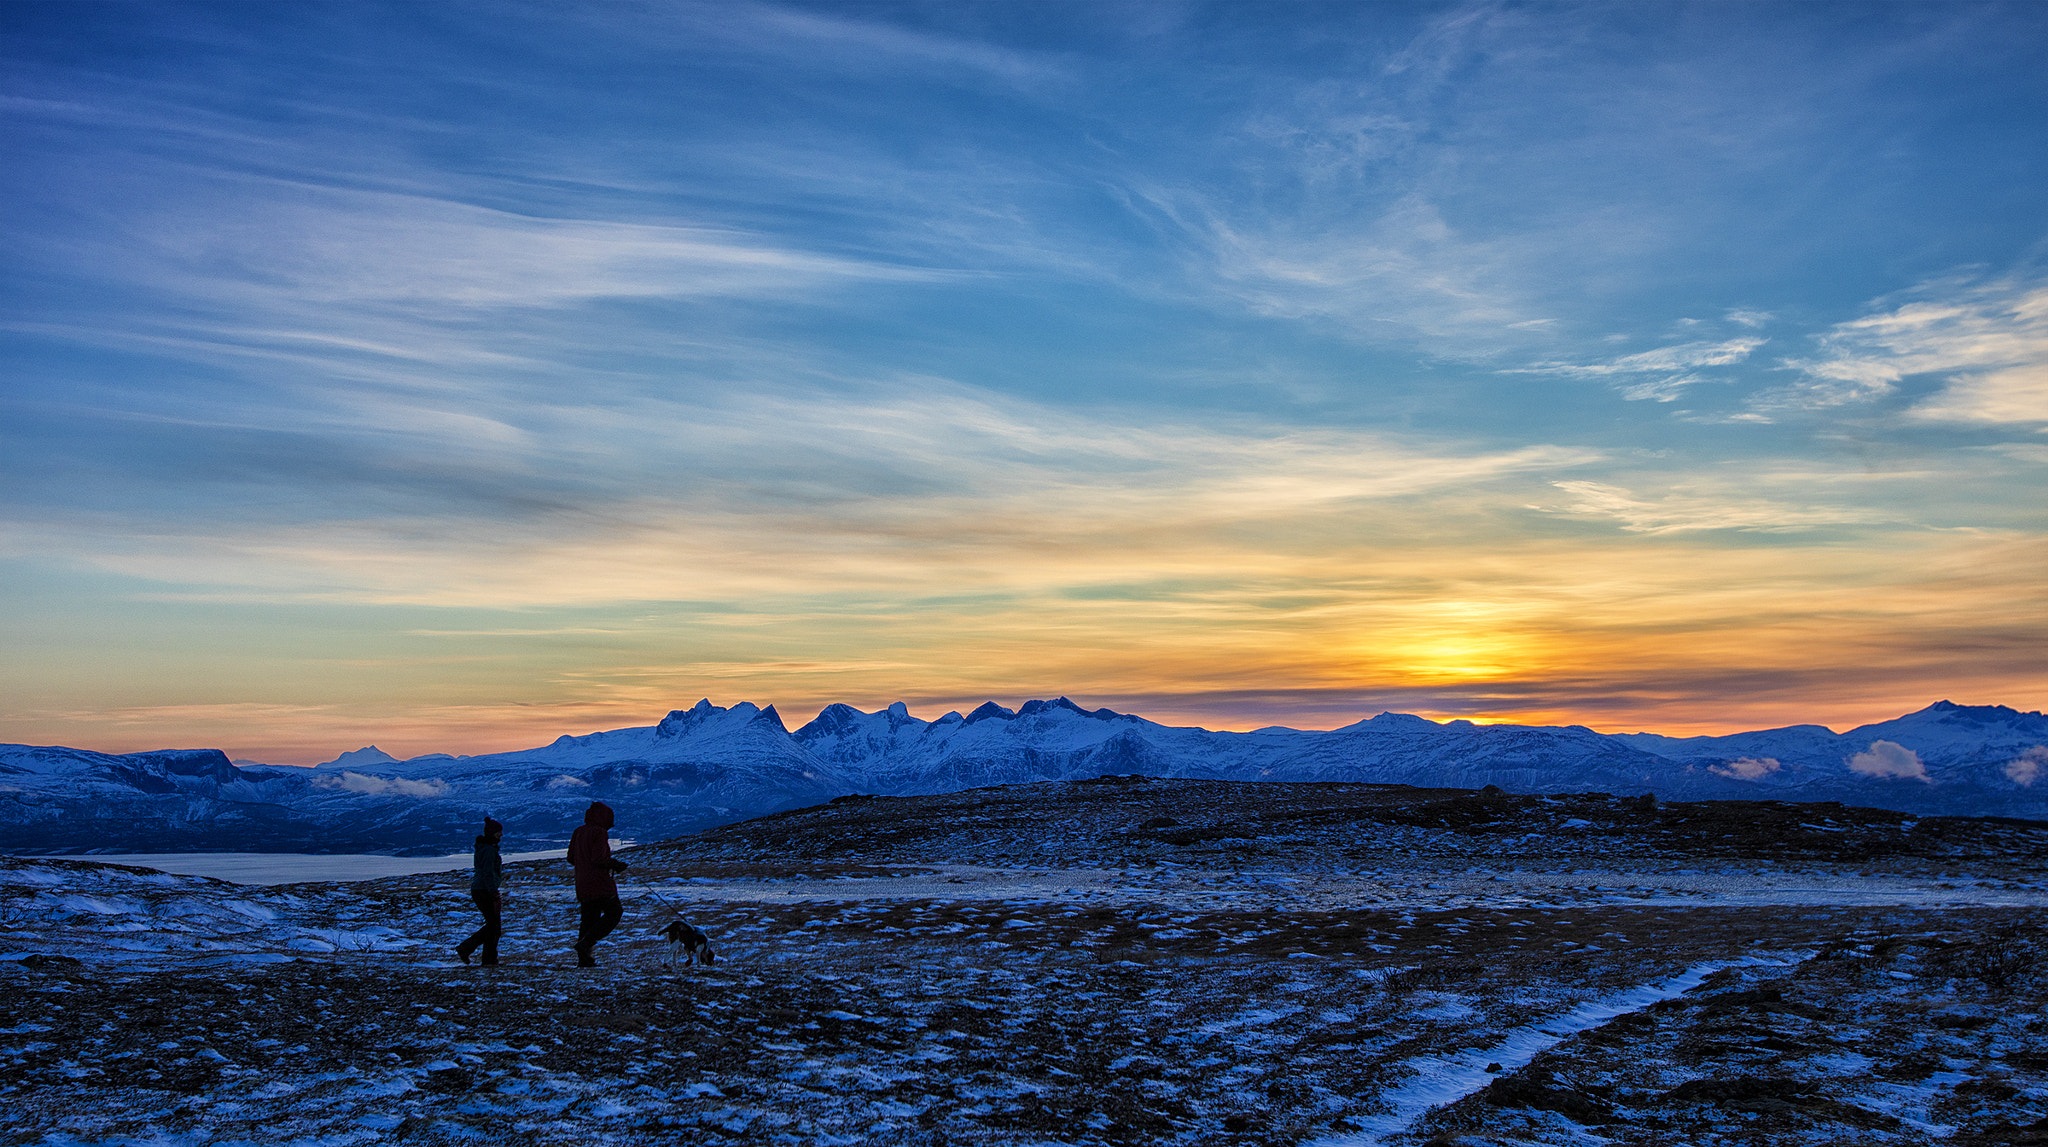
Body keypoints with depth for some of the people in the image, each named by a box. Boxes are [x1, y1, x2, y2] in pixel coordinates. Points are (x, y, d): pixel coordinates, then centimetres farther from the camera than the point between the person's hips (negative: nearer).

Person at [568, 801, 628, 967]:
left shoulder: (578, 832, 11)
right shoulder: (599, 833, -14)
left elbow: (571, 858, 15)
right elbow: (599, 860, -20)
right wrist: (615, 865, -6)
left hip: (582, 885, 8)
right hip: (599, 883, -8)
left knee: (589, 917, 14)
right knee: (614, 913, 2)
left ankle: (583, 959, 11)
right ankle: (585, 944, -9)